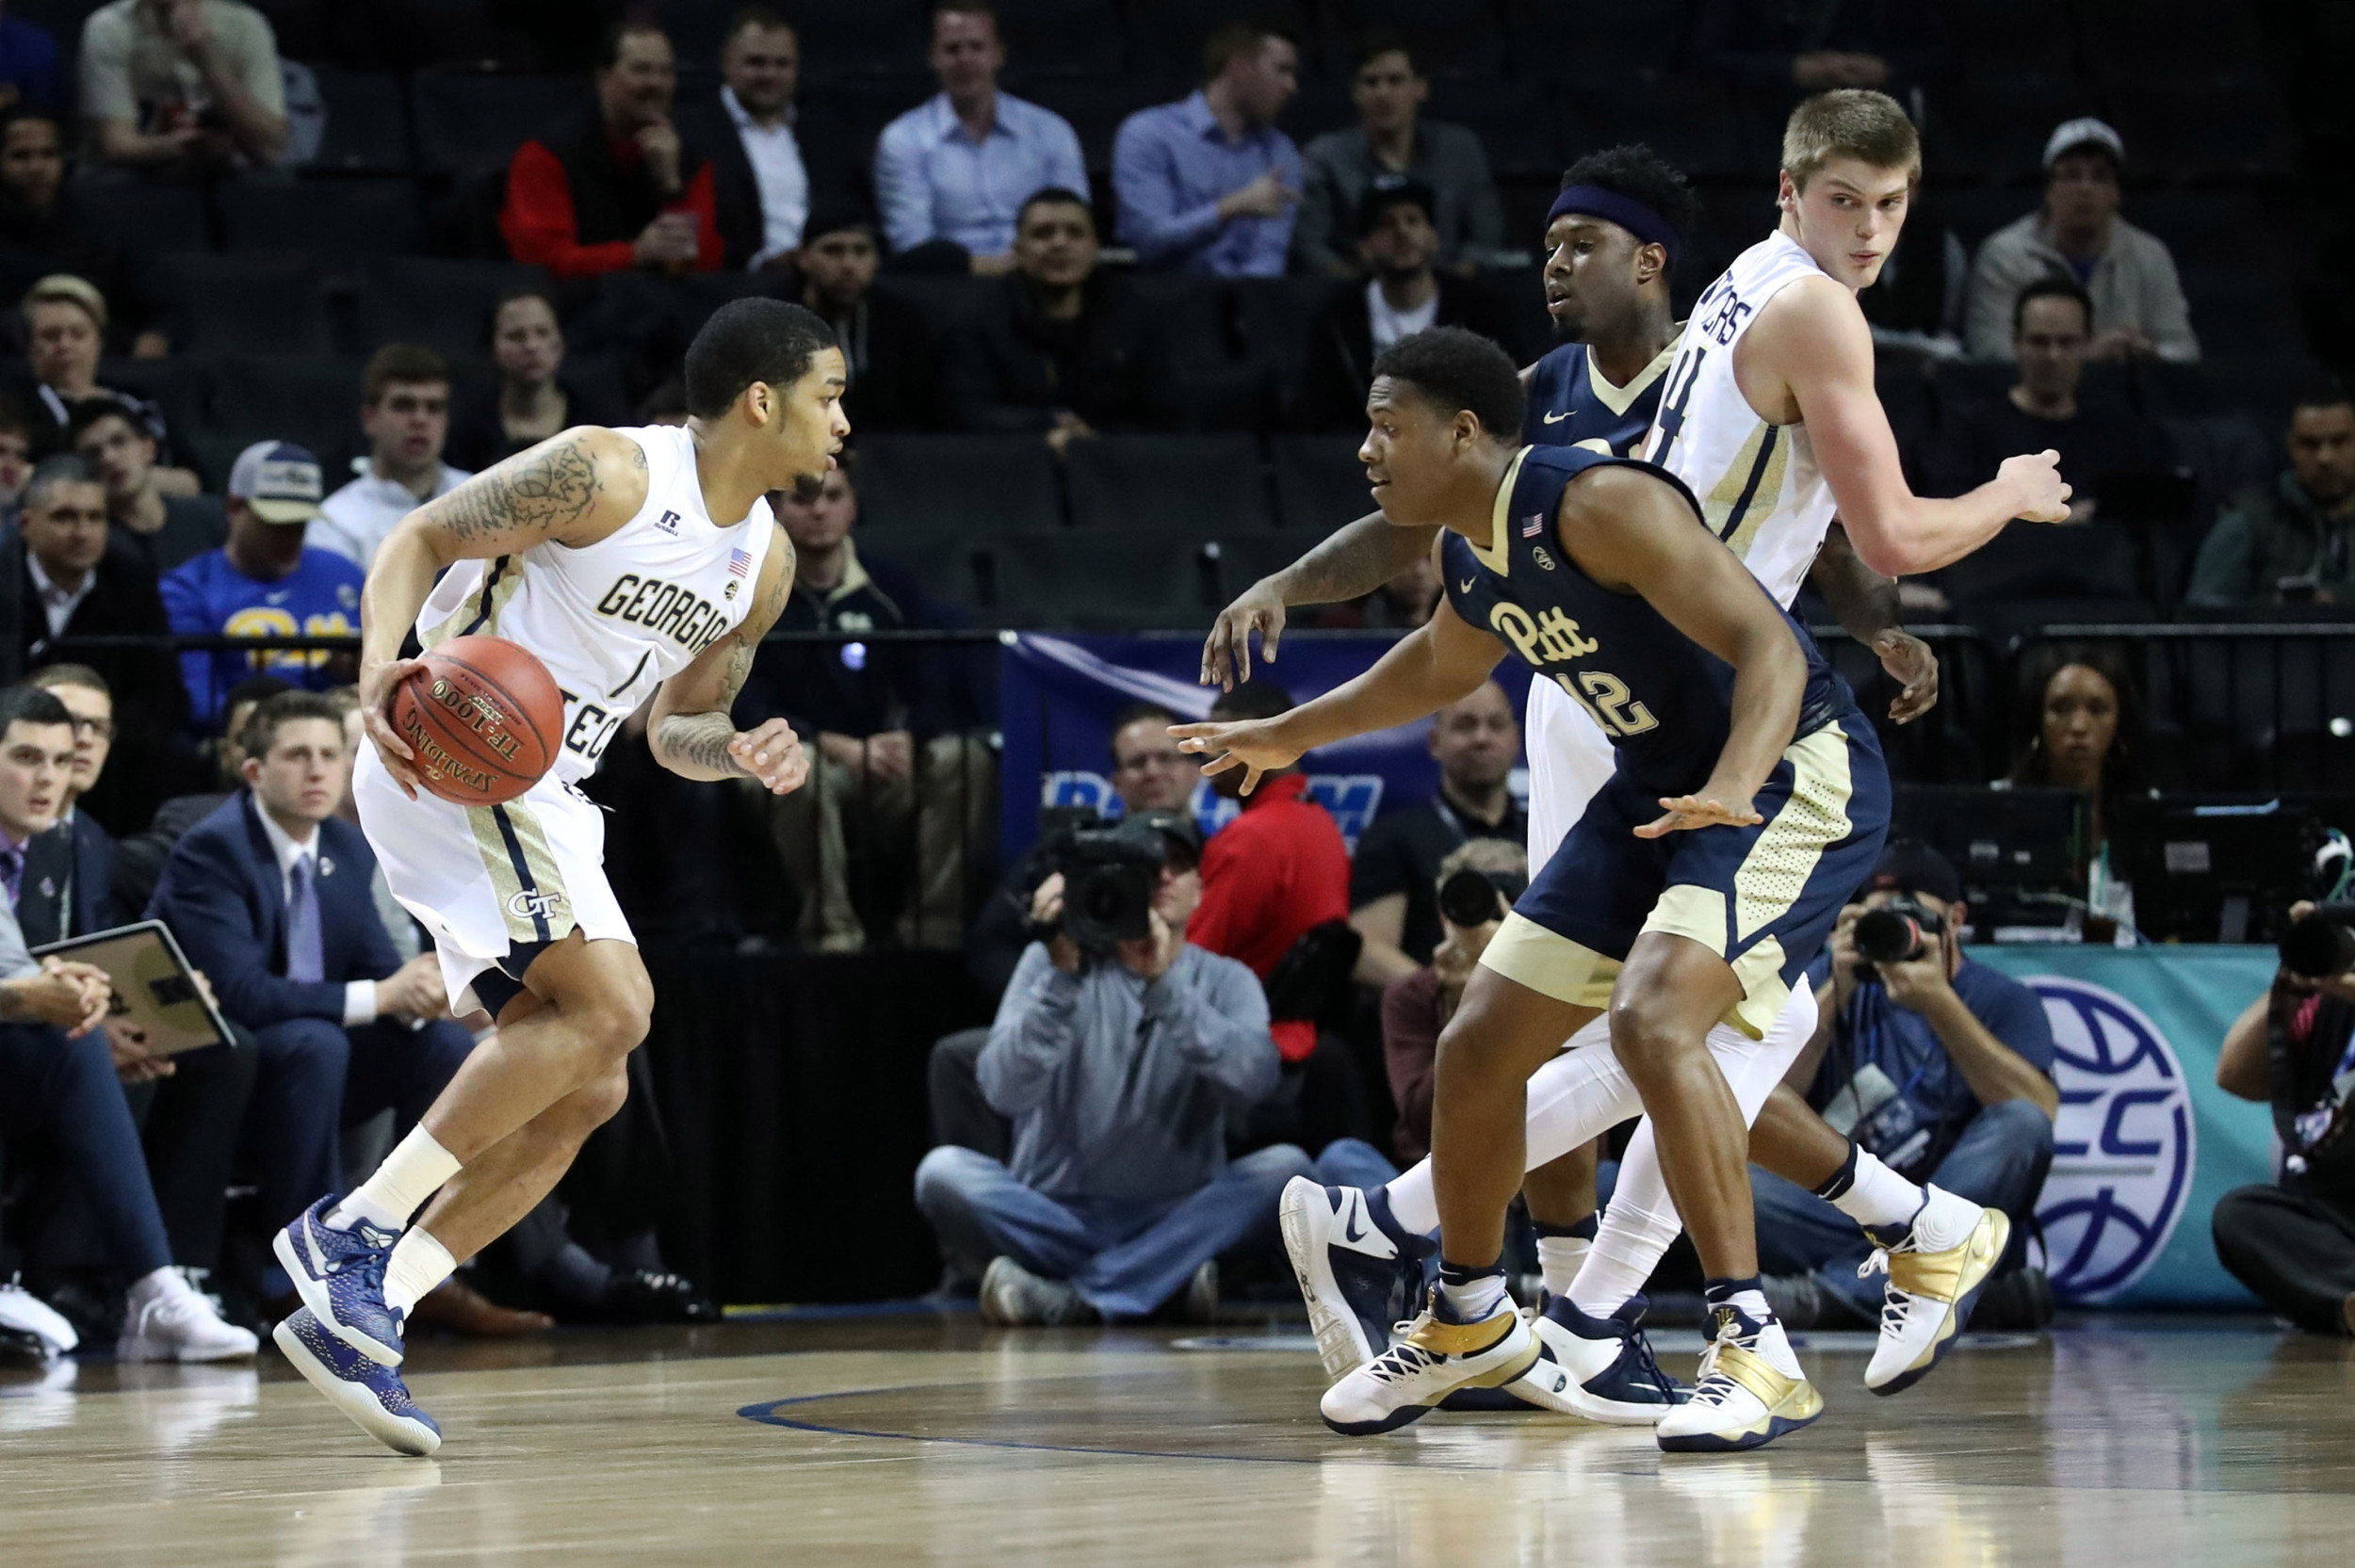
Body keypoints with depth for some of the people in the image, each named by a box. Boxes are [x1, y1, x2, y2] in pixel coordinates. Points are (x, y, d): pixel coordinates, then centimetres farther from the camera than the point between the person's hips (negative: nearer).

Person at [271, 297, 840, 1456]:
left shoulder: (763, 565, 12)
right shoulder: (605, 474, -13)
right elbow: (419, 538, -11)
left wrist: (737, 753, -3)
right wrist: (380, 668, -29)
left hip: (542, 797, 10)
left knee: (587, 1090, 4)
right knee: (612, 1002, -23)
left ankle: (359, 1313, 3)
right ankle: (356, 1229, -20)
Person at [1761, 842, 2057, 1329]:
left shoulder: (2003, 1001, 4)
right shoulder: (1829, 982, 10)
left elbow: (2038, 1113, -17)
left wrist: (1938, 1003, -23)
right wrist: (1836, 994, -14)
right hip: (1840, 1217, 1)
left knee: (2022, 1123, -28)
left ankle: (1840, 1290, -35)